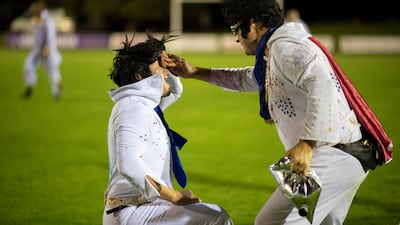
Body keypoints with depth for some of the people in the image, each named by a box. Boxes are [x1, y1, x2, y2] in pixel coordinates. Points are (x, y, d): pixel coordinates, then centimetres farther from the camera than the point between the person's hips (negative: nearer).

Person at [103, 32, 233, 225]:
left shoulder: (145, 105, 15)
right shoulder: (133, 110, -16)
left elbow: (175, 90, 36)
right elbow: (128, 164, -30)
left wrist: (164, 64, 14)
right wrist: (173, 196, -25)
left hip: (142, 207, 11)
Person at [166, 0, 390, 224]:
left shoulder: (284, 45, -12)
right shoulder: (274, 53, 20)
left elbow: (322, 84, -29)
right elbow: (245, 79, 39)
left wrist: (306, 144, -33)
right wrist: (194, 72, 34)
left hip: (335, 156, -11)